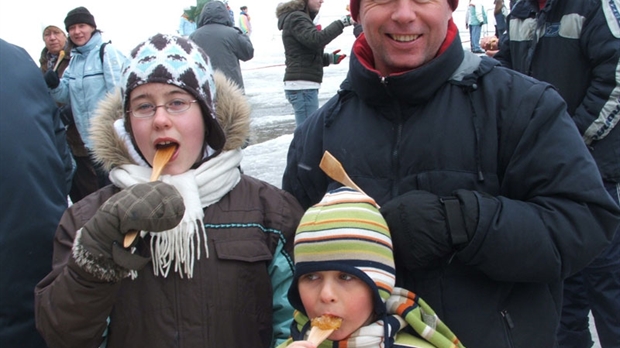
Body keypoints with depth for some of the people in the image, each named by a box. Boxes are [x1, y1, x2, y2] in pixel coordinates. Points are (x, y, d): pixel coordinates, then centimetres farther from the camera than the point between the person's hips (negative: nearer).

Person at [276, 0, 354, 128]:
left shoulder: (301, 18, 21)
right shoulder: (295, 18, -8)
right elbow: (316, 39, -25)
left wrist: (329, 58, 10)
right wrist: (342, 22, -24)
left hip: (304, 86, 10)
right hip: (302, 86, -10)